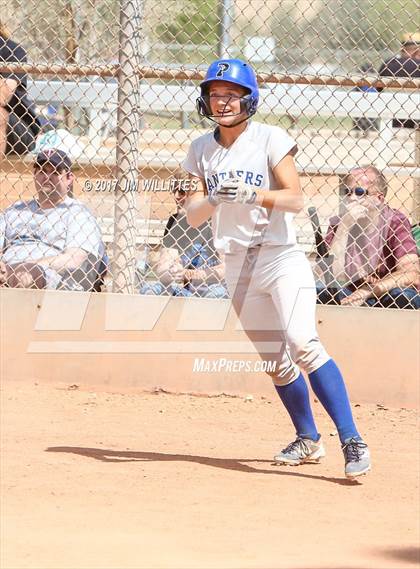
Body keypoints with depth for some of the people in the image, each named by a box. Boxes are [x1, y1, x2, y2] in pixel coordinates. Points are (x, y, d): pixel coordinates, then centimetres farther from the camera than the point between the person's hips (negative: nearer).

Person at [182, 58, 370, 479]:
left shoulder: (269, 139, -6)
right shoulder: (201, 150, 6)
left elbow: (296, 200, -13)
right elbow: (193, 216, 0)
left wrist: (254, 194, -29)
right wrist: (214, 198, -21)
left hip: (282, 258, -5)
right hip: (238, 266, 5)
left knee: (303, 344, -22)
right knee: (275, 361, 10)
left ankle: (352, 441, -25)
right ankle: (308, 440, 27)